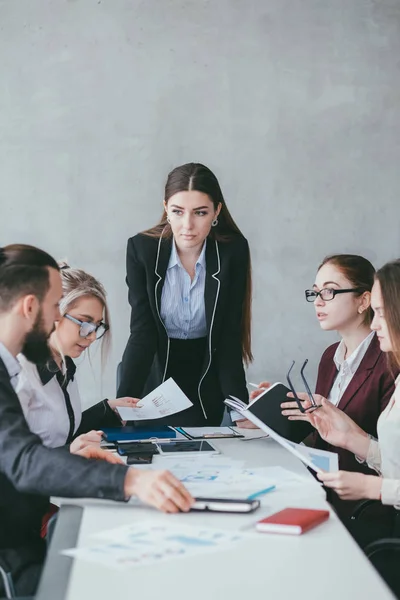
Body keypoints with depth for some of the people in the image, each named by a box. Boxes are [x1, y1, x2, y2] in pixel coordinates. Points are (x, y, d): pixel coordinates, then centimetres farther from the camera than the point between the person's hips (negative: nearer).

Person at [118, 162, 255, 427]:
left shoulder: (233, 250, -17)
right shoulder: (141, 248, -17)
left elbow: (229, 336, -14)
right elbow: (142, 332, -18)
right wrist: (123, 401, -31)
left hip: (207, 382, 0)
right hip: (154, 373, 0)